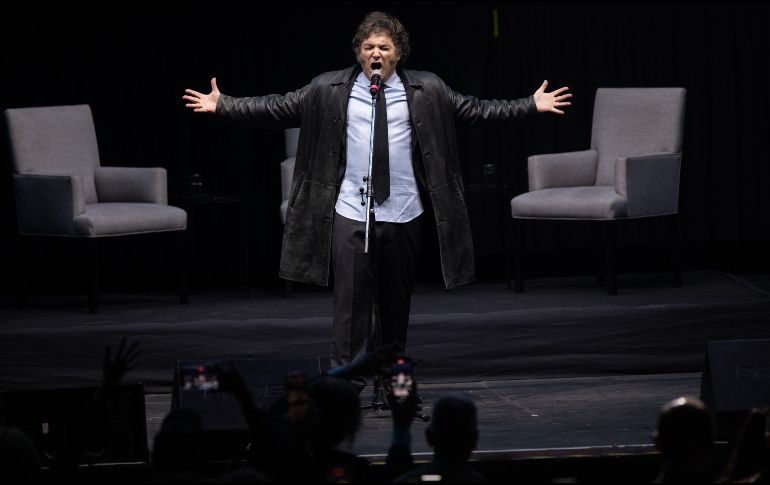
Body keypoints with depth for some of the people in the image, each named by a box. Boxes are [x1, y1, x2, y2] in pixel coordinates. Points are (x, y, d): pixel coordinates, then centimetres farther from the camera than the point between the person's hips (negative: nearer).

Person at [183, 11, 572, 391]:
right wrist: (222, 106, -1)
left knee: (396, 301, 11)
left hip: (402, 215, 1)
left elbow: (473, 109, 6)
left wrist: (531, 106, 0)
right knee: (351, 298, -8)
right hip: (350, 213, -1)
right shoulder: (328, 90, 2)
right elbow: (279, 107, 4)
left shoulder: (426, 91, 4)